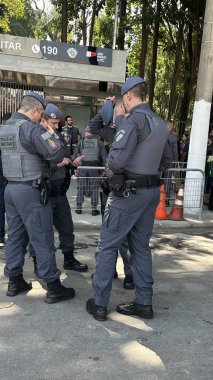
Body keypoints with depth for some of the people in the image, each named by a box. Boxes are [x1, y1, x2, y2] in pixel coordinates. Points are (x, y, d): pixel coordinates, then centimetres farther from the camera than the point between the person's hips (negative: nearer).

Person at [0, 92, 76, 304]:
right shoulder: (31, 128, -16)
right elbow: (57, 154, -19)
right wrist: (54, 137, 0)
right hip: (31, 191, -8)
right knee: (43, 240, -1)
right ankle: (53, 288, 7)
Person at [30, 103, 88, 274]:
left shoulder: (58, 136, 9)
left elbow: (66, 157, 21)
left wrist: (73, 162, 1)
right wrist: (57, 164, -23)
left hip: (60, 193, 8)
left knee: (67, 228, 17)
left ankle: (69, 260, 34)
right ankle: (38, 265, 23)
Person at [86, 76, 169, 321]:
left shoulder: (134, 119, -14)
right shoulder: (160, 123, 10)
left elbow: (116, 161, -22)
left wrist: (110, 165, 0)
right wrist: (122, 121, 19)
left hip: (128, 192, -8)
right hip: (151, 191, 8)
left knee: (108, 246, 1)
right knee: (141, 247, 13)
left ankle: (99, 304, 8)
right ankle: (144, 303, 19)